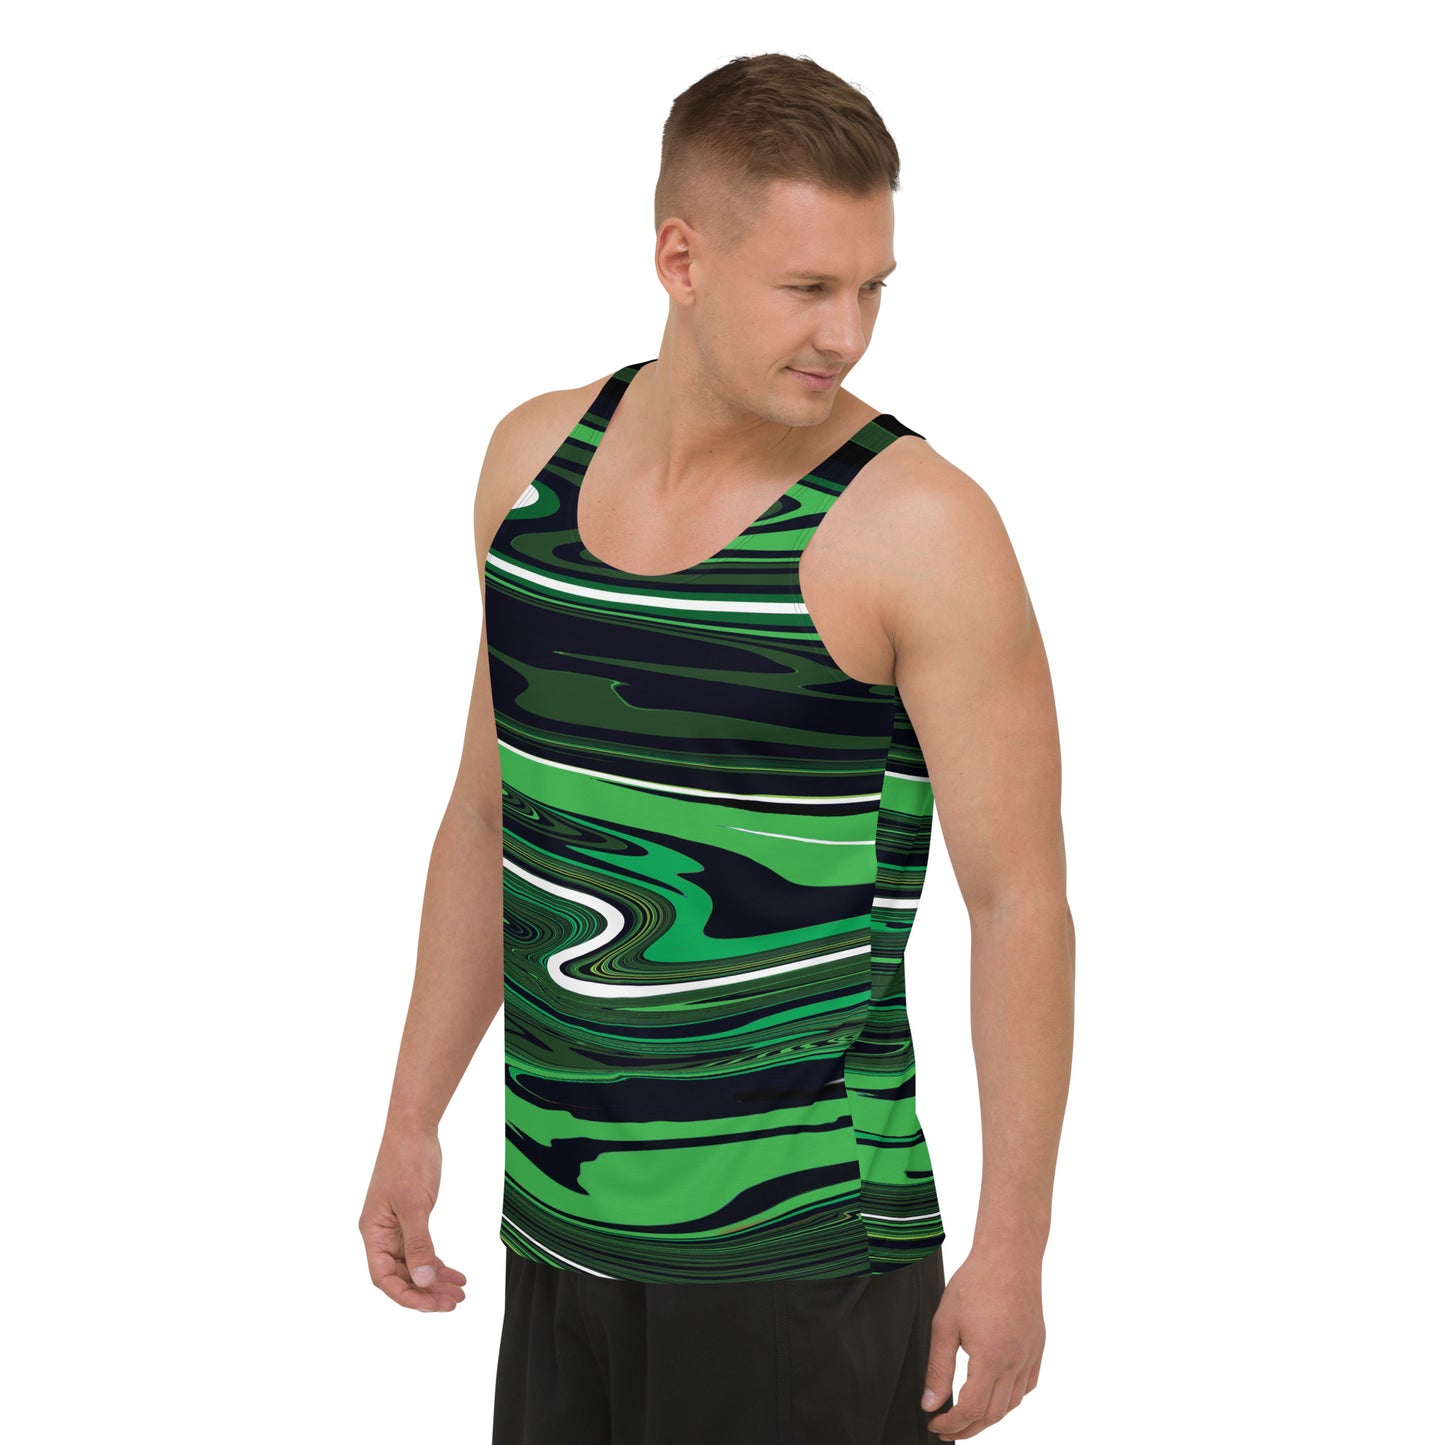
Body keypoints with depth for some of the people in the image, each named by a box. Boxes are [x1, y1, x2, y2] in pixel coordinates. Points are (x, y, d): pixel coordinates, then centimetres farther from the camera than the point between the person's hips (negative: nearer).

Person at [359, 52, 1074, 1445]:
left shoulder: (917, 524, -12)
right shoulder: (534, 456, 4)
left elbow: (1021, 900, -11)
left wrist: (1010, 1248, -12)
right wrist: (413, 1118, 14)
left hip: (800, 1253, -5)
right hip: (559, 1224, 5)